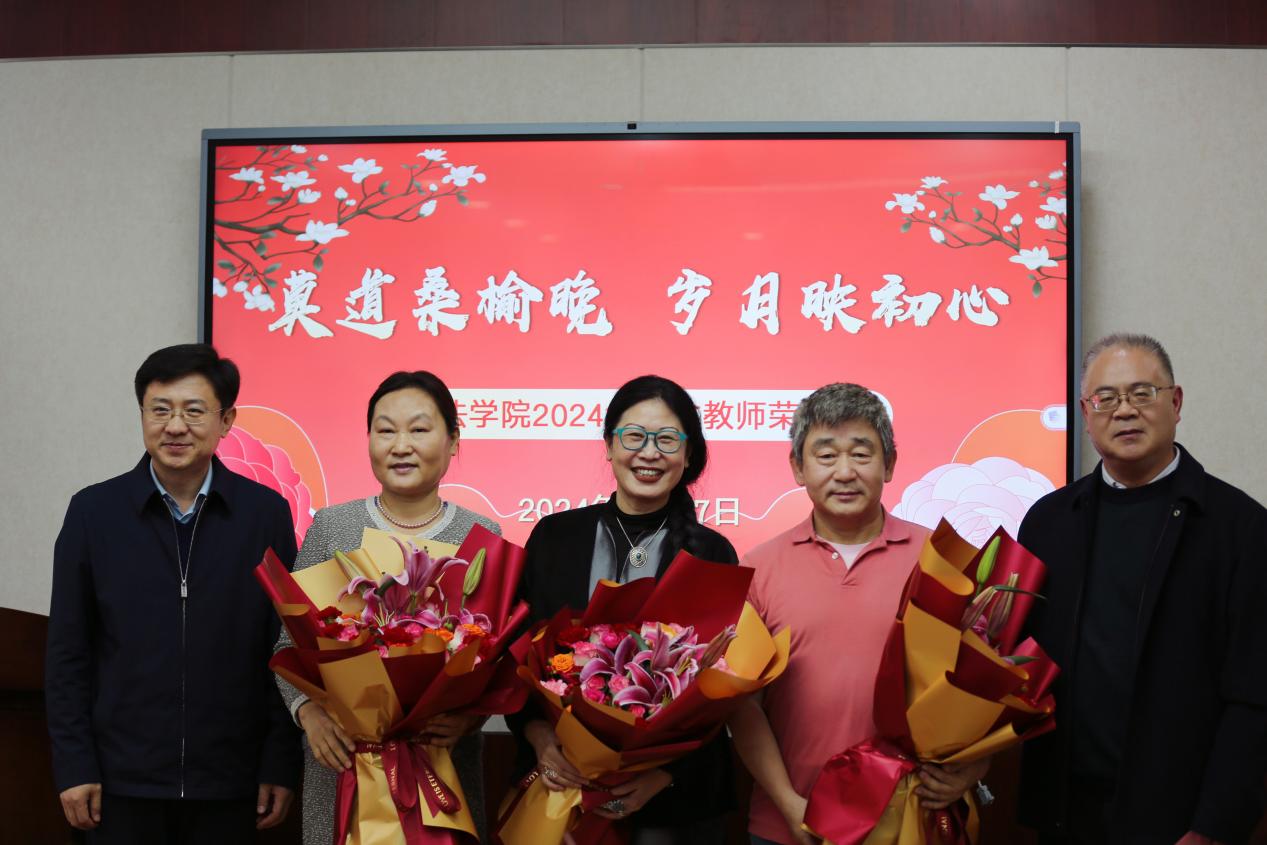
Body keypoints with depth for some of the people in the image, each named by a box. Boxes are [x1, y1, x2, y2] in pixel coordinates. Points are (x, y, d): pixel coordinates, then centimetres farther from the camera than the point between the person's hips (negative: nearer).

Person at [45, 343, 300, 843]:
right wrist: (73, 765, -2)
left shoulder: (266, 513, -1)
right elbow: (67, 652, 3)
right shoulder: (93, 511, 0)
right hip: (122, 781, 0)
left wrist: (280, 765, -1)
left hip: (228, 782, 0)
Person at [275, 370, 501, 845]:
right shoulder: (330, 527, 3)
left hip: (444, 760, 0)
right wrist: (308, 709, -14)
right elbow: (291, 642, 3)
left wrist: (470, 714, -17)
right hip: (342, 758, 0)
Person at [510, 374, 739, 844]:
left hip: (674, 793, -1)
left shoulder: (712, 554, -1)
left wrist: (667, 770, -13)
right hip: (561, 784, 1)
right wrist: (539, 735, -13)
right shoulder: (554, 536, 3)